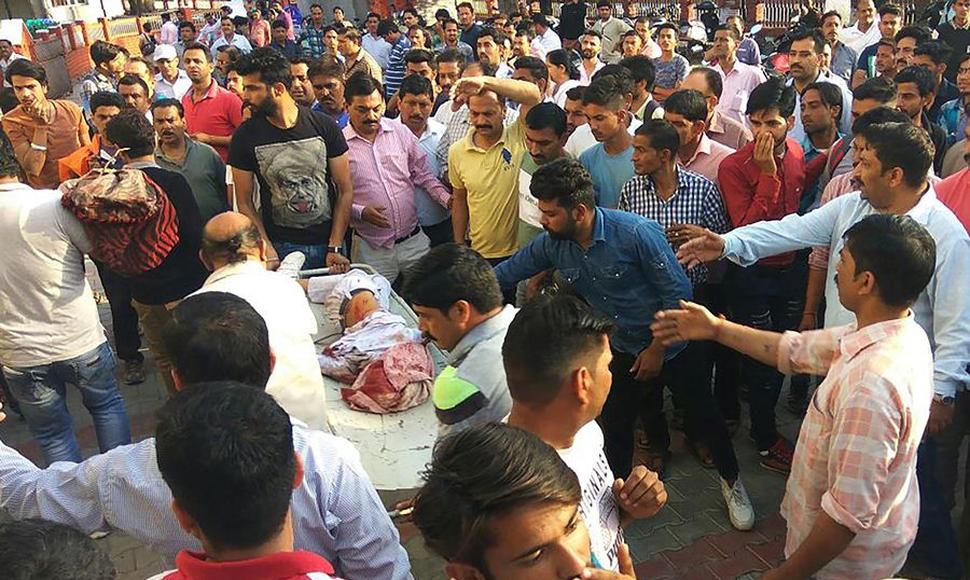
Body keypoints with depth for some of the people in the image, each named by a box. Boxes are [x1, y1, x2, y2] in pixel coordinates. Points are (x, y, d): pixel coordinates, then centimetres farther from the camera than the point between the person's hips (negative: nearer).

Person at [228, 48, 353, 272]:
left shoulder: (324, 126, -5)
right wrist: (268, 252, -11)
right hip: (279, 246, 0)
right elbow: (244, 202, -1)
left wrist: (335, 248, -8)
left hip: (326, 243, 0)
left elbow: (345, 190, -3)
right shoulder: (245, 136, -4)